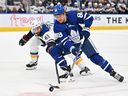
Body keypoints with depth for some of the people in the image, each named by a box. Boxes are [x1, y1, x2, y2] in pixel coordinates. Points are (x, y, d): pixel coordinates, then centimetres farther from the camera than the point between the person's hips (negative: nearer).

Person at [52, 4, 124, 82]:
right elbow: (64, 40, -28)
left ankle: (112, 72, -3)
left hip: (82, 38, -3)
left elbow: (89, 17, -15)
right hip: (70, 42, 3)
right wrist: (72, 48, -43)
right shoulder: (57, 27, -23)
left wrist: (86, 29, -21)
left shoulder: (73, 15, -25)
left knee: (94, 56, -10)